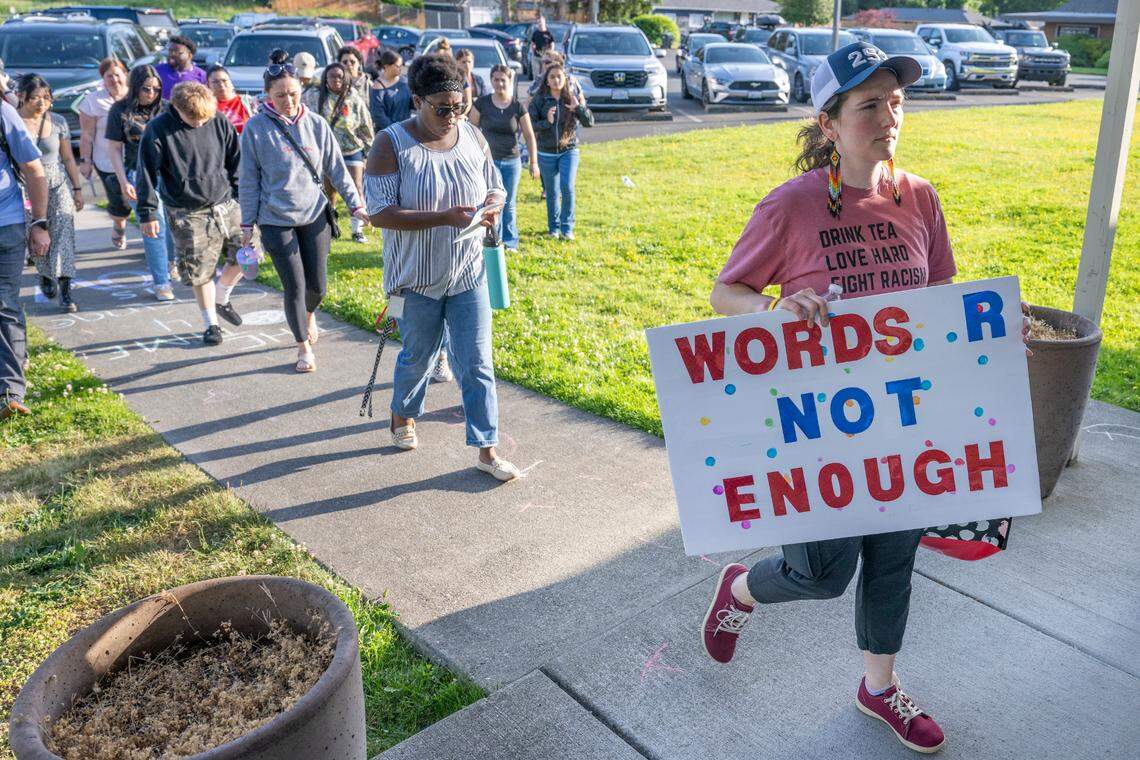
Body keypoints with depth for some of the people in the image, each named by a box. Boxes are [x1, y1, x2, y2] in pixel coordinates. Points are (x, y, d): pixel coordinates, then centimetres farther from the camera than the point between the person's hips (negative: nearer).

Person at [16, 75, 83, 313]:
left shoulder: (58, 122, 1)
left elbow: (68, 158, 8)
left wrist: (77, 188, 8)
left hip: (58, 185, 1)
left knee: (64, 234, -11)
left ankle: (65, 291, -13)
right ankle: (45, 275, 35)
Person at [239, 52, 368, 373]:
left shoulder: (317, 124, 1)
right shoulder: (256, 128, -6)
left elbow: (337, 169, 7)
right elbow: (248, 180, -1)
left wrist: (355, 204, 1)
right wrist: (247, 223, 0)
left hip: (315, 214, 2)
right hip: (276, 220, -2)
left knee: (317, 284, 8)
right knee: (294, 287, -1)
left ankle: (309, 316, 44)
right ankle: (303, 347, 19)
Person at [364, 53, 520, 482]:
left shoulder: (472, 136, 0)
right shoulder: (392, 144, -13)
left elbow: (496, 188, 11)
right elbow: (379, 212, -20)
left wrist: (491, 208, -15)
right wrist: (444, 217, -29)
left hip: (468, 273, 3)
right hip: (417, 277, -2)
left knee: (477, 363, 2)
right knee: (418, 356, 16)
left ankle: (486, 449, 10)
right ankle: (403, 415, 45)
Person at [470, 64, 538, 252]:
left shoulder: (518, 107, 0)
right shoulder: (482, 103, -2)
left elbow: (529, 136, 3)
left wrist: (534, 162, -1)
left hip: (511, 161, 1)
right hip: (488, 160, -1)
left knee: (508, 204, 10)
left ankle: (510, 242, 20)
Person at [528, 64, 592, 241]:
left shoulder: (572, 99, 0)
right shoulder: (539, 100, -3)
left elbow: (589, 122, -5)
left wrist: (579, 107, -21)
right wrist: (546, 122, -25)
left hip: (569, 151, 0)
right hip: (547, 153, 0)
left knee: (567, 188, -14)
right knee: (552, 192, 8)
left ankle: (567, 227, 0)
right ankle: (554, 227, 26)